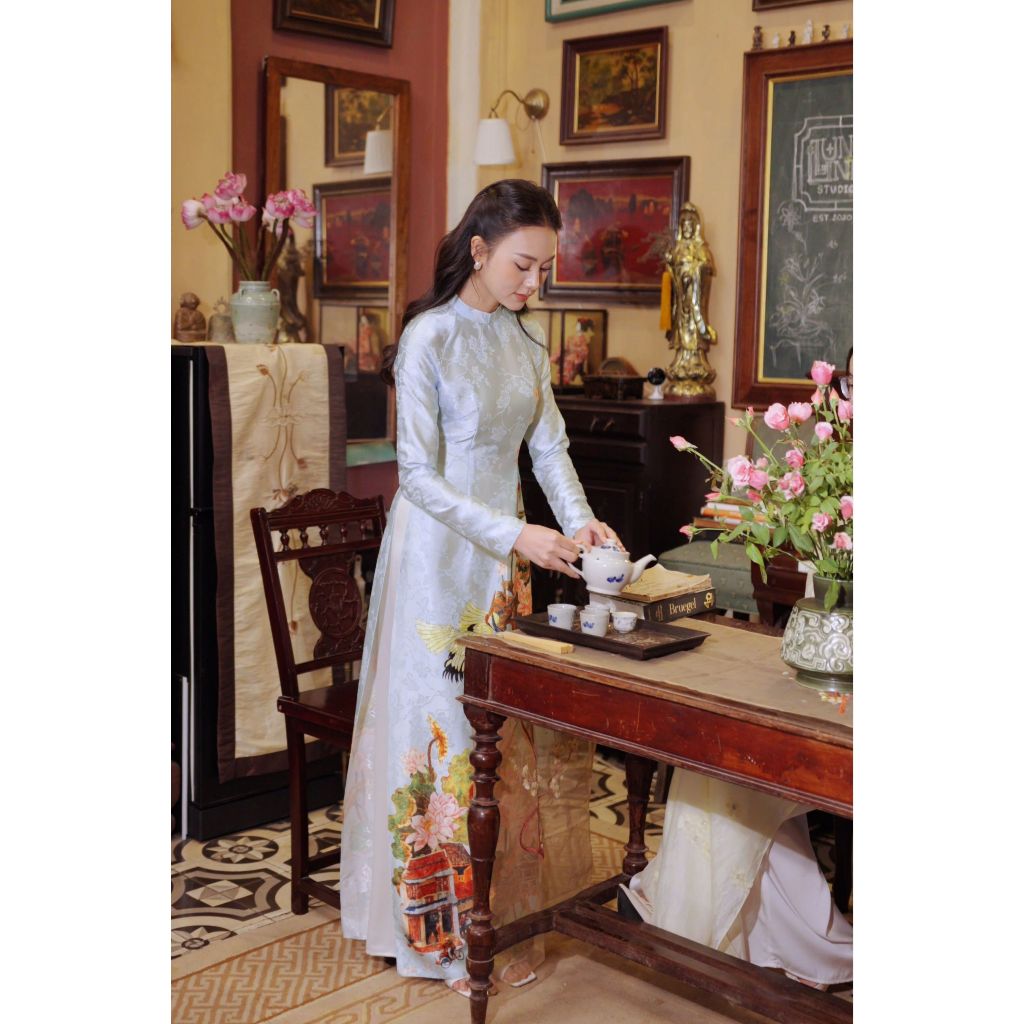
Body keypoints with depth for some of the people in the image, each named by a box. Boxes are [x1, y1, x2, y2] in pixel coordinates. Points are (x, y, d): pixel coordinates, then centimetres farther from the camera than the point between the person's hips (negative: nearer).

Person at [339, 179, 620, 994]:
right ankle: (451, 933, 14)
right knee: (446, 723, 0)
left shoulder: (526, 338, 6)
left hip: (505, 552, 7)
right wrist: (516, 535, -25)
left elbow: (549, 445, 8)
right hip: (440, 551, -6)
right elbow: (420, 476, -18)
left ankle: (504, 909, 24)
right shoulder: (428, 339, -15)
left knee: (508, 726, 10)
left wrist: (578, 520, -9)